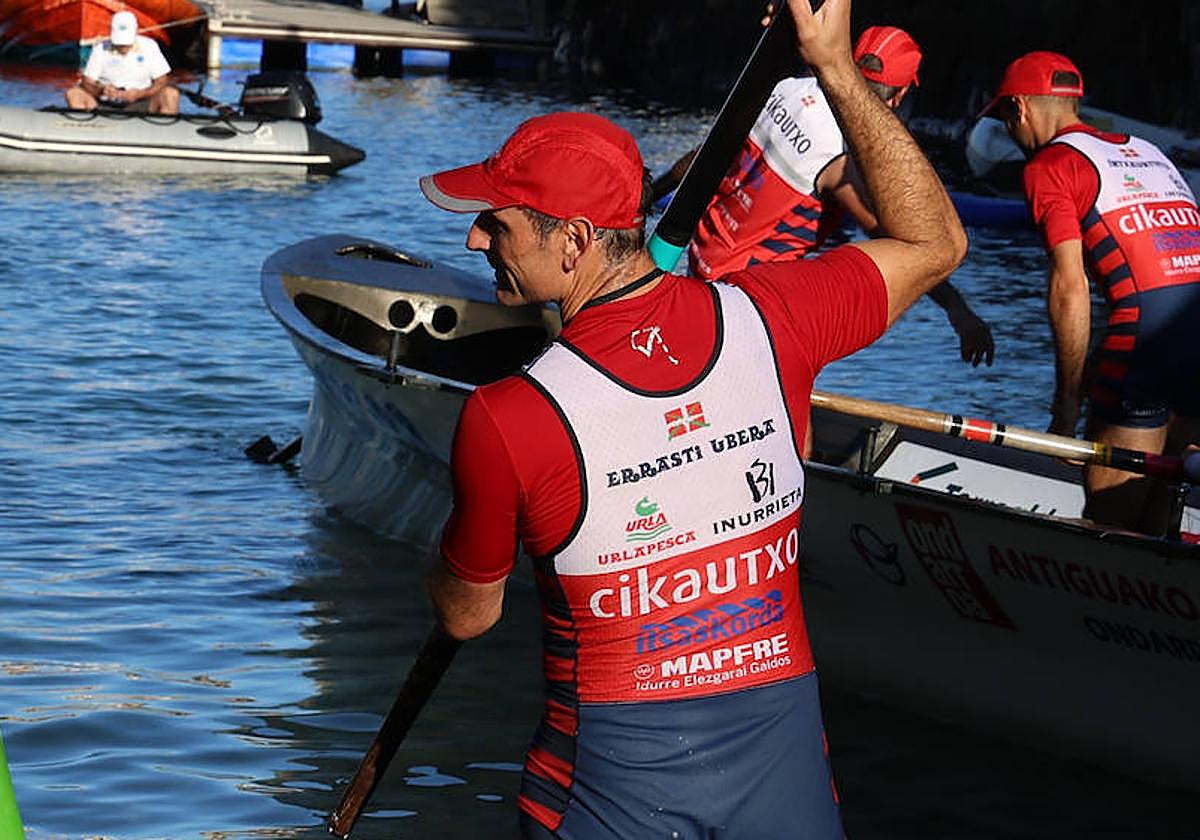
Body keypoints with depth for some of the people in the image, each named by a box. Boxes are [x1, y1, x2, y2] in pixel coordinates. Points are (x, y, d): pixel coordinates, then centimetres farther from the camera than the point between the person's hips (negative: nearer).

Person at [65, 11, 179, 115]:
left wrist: (139, 94, -21)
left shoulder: (148, 46, 0)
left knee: (171, 94, -26)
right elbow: (87, 82, -1)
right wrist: (101, 90, -25)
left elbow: (161, 82, -2)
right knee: (73, 94, -23)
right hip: (105, 105, 1)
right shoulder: (101, 49, 0)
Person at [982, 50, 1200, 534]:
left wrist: (1067, 403, 1)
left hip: (1149, 328, -7)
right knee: (1157, 511, 18)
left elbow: (1070, 288, -4)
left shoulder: (1049, 165, 5)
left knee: (1108, 518, 0)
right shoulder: (1147, 152, 27)